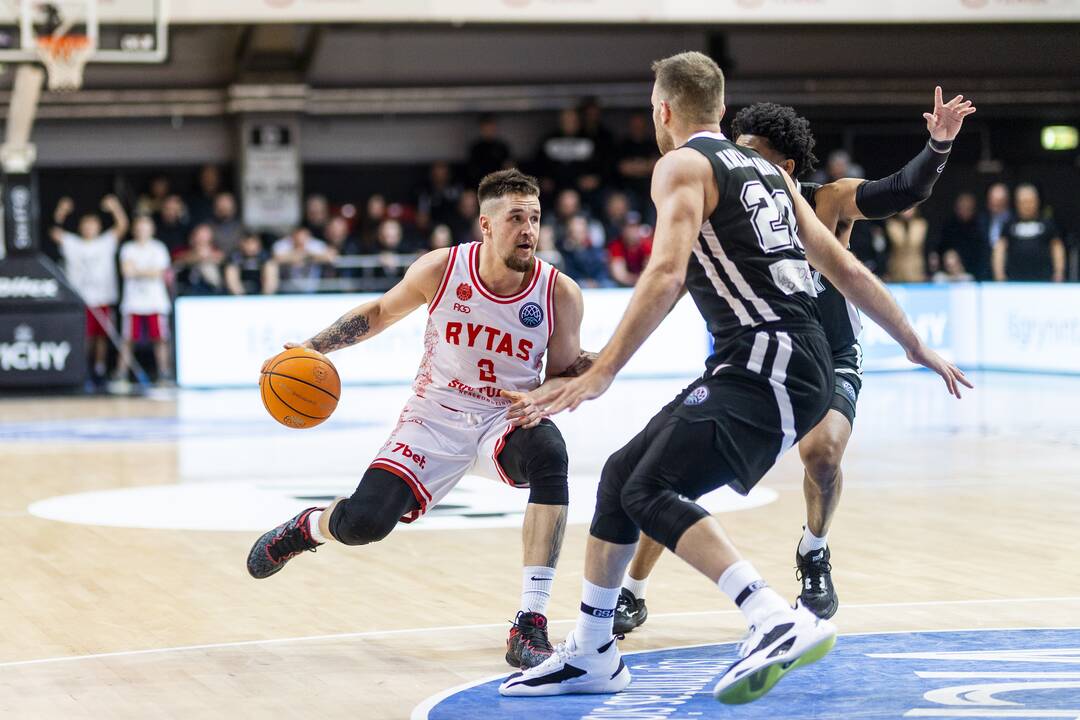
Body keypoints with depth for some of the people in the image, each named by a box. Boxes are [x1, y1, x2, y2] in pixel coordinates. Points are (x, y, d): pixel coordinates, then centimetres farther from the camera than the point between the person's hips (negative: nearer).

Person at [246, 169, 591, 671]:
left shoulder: (559, 293, -13)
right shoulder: (441, 269, -13)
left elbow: (569, 375, -1)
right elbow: (379, 313, 6)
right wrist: (312, 348, -1)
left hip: (506, 422, 0)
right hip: (435, 419, 0)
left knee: (549, 452, -36)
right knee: (363, 522, -17)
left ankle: (530, 626, -32)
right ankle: (308, 527, 27)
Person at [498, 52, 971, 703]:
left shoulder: (682, 166, -3)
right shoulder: (766, 170, 22)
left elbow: (667, 274, -19)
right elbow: (846, 268, 21)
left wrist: (603, 373, -24)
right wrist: (917, 348, 27)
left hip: (770, 368, -9)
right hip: (786, 362, 9)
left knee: (652, 492, -18)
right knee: (623, 474, 14)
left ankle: (780, 622, -32)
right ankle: (591, 655, 22)